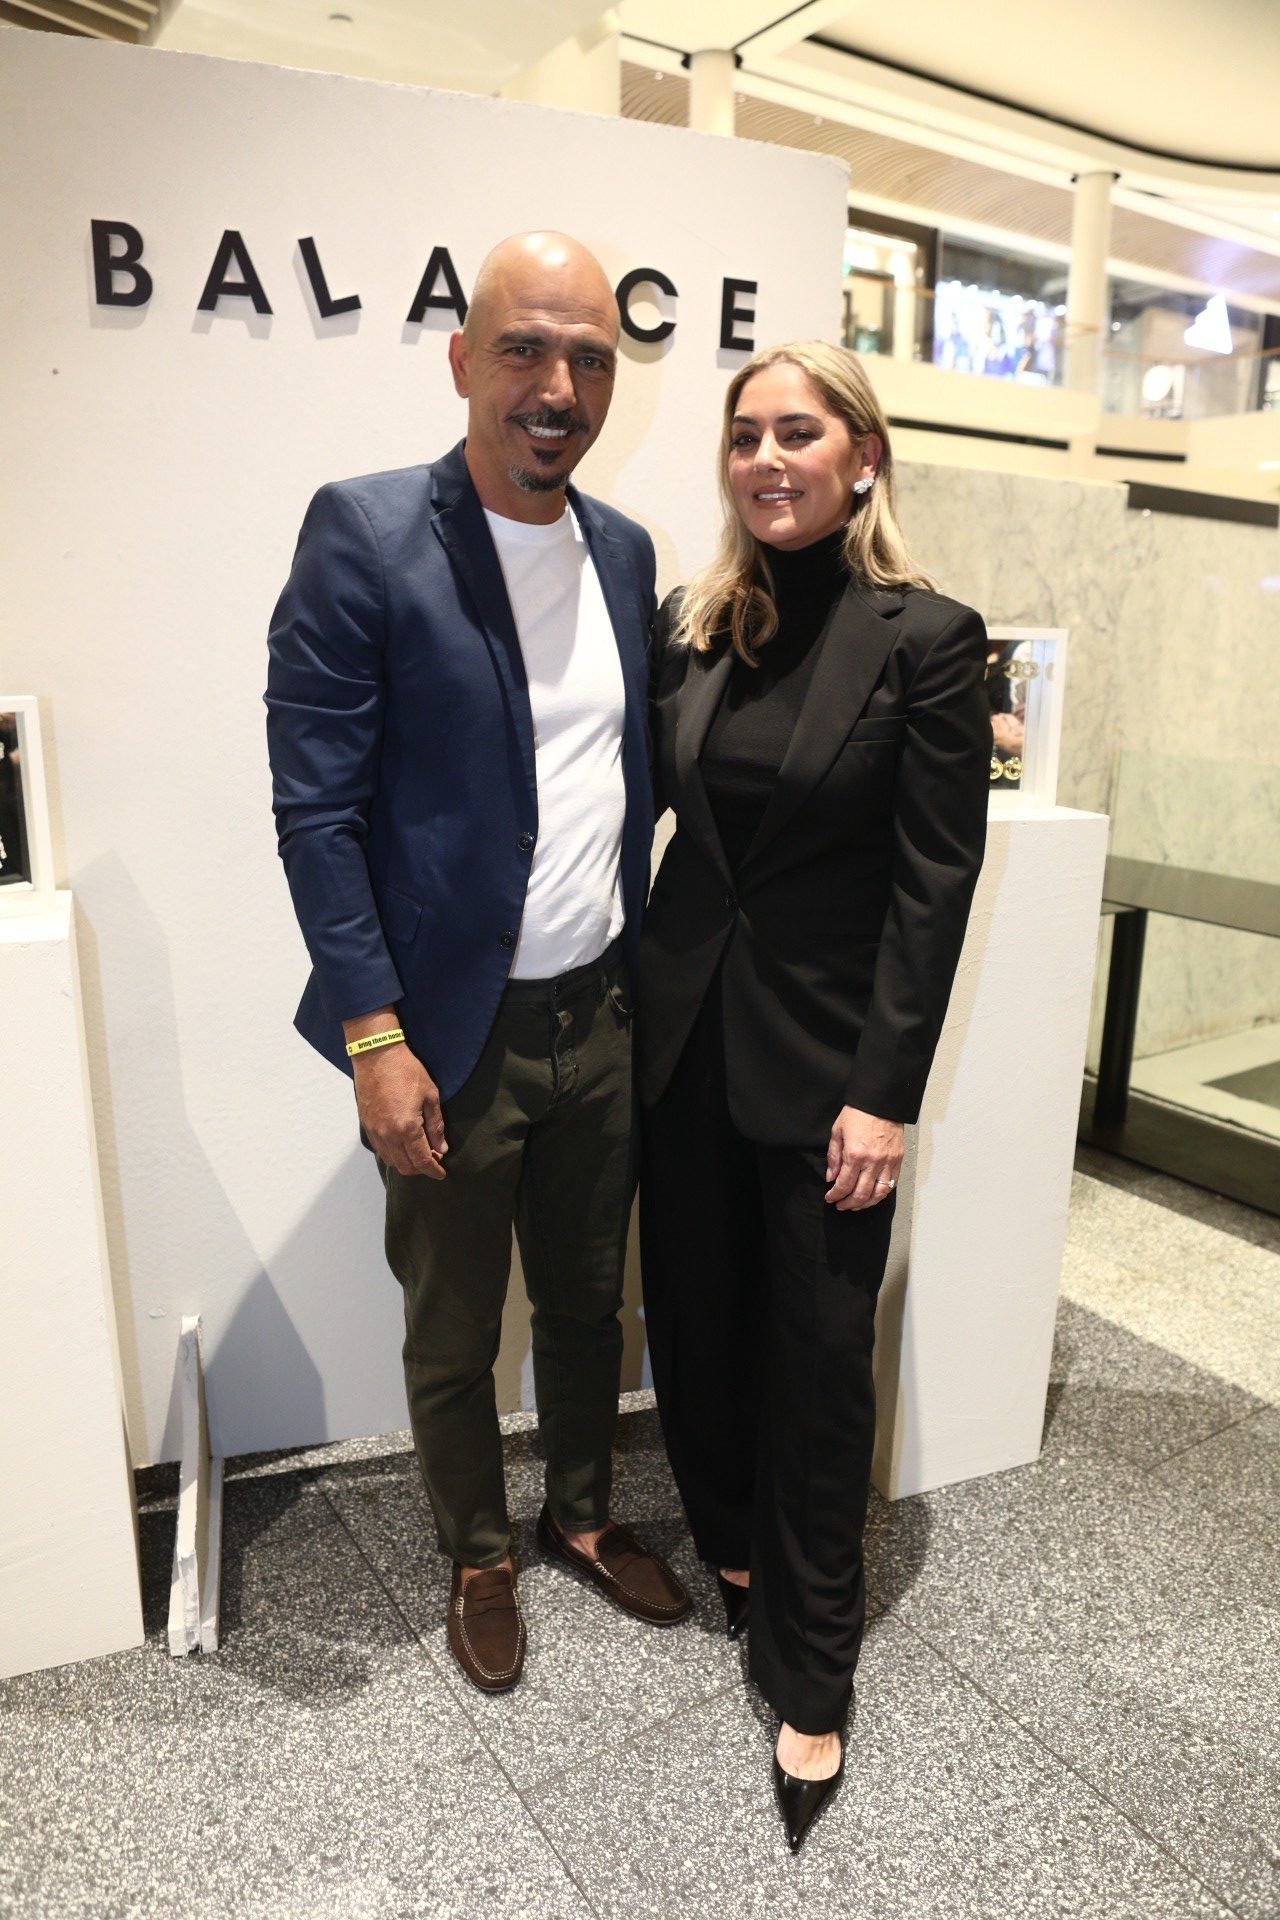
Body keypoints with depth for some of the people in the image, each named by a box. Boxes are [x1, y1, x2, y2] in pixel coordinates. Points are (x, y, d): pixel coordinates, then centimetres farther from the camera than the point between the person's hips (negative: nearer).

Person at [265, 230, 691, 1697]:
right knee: (451, 1337, 16)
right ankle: (477, 1557, 43)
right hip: (454, 1038, -5)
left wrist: (647, 980, 8)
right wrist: (376, 1041, -17)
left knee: (587, 1303, 22)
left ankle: (583, 1515, 47)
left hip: (602, 1020, 5)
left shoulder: (624, 550, 6)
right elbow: (316, 807, -14)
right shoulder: (363, 533, -12)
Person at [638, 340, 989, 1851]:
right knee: (693, 1312, 16)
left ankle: (811, 1679, 27)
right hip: (686, 1029, 5)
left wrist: (886, 1094, -13)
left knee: (820, 1352, 7)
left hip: (824, 1051, -4)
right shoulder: (693, 623, 5)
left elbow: (935, 879, -10)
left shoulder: (925, 637, -8)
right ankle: (730, 1544, 44)